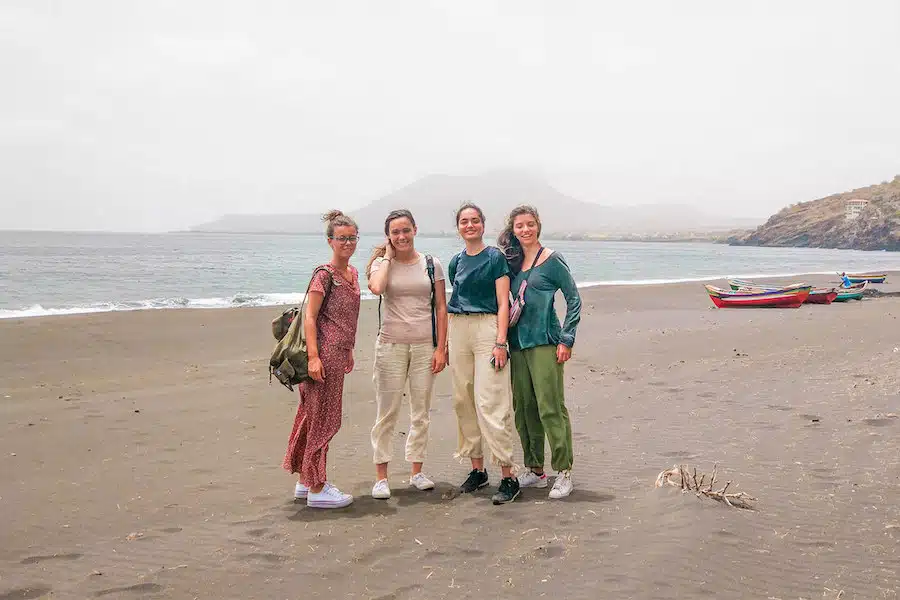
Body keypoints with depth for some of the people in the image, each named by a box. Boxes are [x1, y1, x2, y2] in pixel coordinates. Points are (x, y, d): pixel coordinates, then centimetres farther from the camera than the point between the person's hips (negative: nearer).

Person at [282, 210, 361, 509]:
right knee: (323, 419, -4)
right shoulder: (324, 275, -12)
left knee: (313, 416, 14)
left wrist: (348, 351, 22)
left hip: (338, 354, 8)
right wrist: (313, 356, -22)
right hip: (324, 354, -8)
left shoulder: (352, 273, 14)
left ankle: (304, 481, 23)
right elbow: (310, 316, -15)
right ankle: (316, 489, 4)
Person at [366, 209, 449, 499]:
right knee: (386, 412, 0)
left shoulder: (431, 265, 5)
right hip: (391, 344, -2)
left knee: (421, 412, 8)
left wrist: (441, 347, -1)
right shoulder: (382, 263, 2)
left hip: (425, 345, 2)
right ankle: (381, 475, 7)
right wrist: (388, 256, -7)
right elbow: (376, 288, -22)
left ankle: (417, 471, 19)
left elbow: (441, 308, 6)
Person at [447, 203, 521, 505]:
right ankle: (477, 469, 18)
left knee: (490, 403, -11)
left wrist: (500, 342, -14)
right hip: (459, 330, 6)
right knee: (464, 401, 7)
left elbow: (502, 304, -6)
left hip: (488, 327, -6)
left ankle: (508, 476, -8)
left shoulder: (495, 258, -1)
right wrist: (446, 343, 14)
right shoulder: (455, 262, 14)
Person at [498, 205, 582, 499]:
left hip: (545, 342, -6)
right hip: (517, 343, 7)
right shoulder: (511, 261, 13)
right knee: (523, 408, 9)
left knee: (551, 408, -9)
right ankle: (534, 470, 19)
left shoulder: (552, 260, -4)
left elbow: (574, 300, -5)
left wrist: (566, 340, -11)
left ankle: (564, 472, -2)